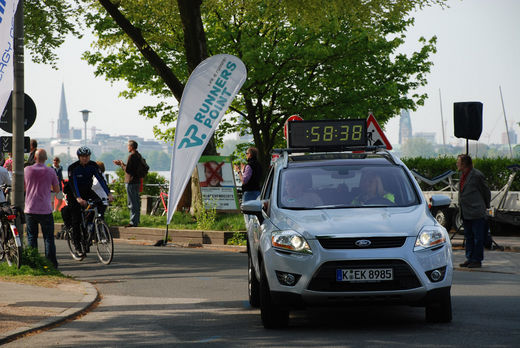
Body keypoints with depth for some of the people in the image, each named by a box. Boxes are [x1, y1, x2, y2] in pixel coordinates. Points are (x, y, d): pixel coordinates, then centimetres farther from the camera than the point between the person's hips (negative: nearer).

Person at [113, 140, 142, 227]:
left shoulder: (131, 156, -16)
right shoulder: (138, 156, 13)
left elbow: (127, 170, -19)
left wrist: (121, 164, -2)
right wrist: (121, 164, 20)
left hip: (131, 182, -10)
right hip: (137, 181, 10)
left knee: (132, 203, -7)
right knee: (136, 202, 14)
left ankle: (133, 222, -8)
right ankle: (136, 221, 19)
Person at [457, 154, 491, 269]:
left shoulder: (477, 175, -13)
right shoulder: (463, 175, 12)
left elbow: (486, 192, -4)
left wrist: (486, 206, 6)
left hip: (476, 213, -9)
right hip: (465, 214, 9)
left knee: (478, 238, -1)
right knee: (468, 237, 14)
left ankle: (477, 260, 3)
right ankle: (469, 259, 21)